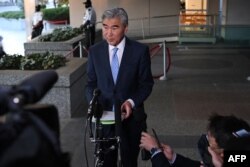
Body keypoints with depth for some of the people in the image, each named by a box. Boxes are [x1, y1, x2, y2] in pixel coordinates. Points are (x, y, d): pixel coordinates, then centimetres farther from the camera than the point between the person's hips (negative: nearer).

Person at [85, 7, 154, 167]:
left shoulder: (140, 50, -9)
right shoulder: (95, 51, -2)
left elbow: (146, 83, -4)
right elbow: (91, 83, 5)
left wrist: (132, 102, -20)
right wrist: (93, 102, -13)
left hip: (131, 116, -1)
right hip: (104, 115, 2)